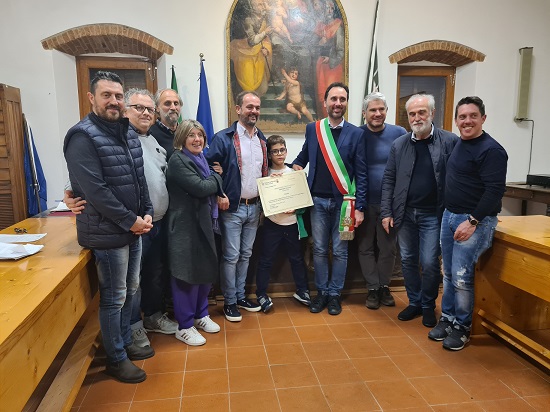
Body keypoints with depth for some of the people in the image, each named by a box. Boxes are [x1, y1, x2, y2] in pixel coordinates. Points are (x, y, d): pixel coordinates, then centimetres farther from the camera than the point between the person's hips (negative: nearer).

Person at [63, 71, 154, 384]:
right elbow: (94, 189, -22)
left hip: (134, 228, 8)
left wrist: (147, 213, 0)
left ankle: (126, 343, 39)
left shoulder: (129, 133, 9)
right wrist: (130, 221, -18)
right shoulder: (83, 136, -15)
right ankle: (116, 359, 24)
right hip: (108, 232, -8)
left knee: (130, 290, 20)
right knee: (114, 298, 5)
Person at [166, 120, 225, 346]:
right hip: (186, 225, -8)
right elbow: (200, 188, -22)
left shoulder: (200, 159, 14)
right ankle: (184, 327, 15)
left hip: (203, 223, 9)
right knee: (187, 274, 0)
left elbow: (211, 187, 16)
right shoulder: (178, 160, -13)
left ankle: (201, 314, 33)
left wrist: (215, 182, -5)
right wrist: (216, 179, -6)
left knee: (206, 271, 15)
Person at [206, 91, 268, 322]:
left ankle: (240, 295, 30)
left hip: (255, 207, 6)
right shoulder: (223, 138, -9)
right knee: (231, 256, 1)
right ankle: (229, 301, 17)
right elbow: (210, 168, -11)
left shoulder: (262, 140, 11)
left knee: (246, 254, 15)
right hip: (232, 207, -6)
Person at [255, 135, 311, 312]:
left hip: (291, 222, 2)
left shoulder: (293, 172, 5)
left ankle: (302, 291, 29)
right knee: (266, 260, 3)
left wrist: (295, 208, -12)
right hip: (272, 223, -2)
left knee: (297, 258, 13)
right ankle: (261, 294, 16)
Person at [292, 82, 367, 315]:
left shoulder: (356, 133, -2)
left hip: (343, 201, -1)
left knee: (339, 251, 9)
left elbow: (361, 173, -3)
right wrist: (295, 166, -3)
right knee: (319, 250, 10)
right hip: (318, 200, 2)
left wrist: (359, 207, -7)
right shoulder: (312, 129, 4)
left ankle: (335, 294, 24)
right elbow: (304, 155, 19)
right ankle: (321, 292, 26)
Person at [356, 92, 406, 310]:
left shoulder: (399, 134, -2)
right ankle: (372, 288, 24)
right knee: (366, 247, 9)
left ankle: (384, 286, 29)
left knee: (388, 247, 11)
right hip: (364, 202, 0)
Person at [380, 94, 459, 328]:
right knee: (408, 261, 12)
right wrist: (386, 212, 0)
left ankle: (428, 306, 24)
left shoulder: (450, 141, -5)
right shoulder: (399, 144, 4)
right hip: (405, 213, 3)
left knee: (429, 263, 0)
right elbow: (389, 180, 4)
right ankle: (414, 303, 30)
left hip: (433, 214, -3)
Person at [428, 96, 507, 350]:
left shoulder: (491, 150, -14)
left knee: (461, 277, -4)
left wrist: (473, 221, -23)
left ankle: (462, 327, 15)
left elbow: (495, 191, -20)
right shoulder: (458, 144, 11)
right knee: (448, 274, 13)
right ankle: (447, 318, 27)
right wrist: (449, 212, 15)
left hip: (474, 221, -7)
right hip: (449, 216, 8)